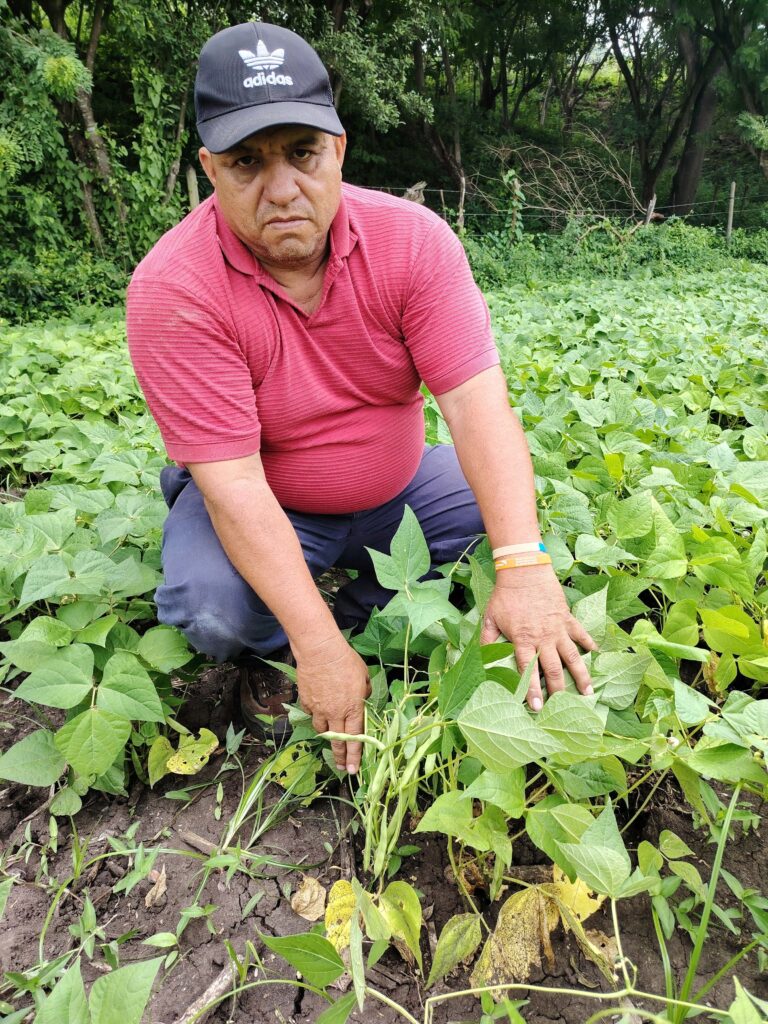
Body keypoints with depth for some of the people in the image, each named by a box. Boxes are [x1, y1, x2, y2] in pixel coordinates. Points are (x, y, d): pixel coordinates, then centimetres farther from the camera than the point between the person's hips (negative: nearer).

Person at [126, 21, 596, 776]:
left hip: (395, 489, 4)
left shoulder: (413, 239, -17)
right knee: (214, 610, -30)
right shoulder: (173, 290, -24)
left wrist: (523, 568, -38)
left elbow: (476, 400, -26)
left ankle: (356, 611, 4)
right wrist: (315, 645, -34)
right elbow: (233, 481, -28)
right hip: (260, 509, -3)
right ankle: (269, 657, 8)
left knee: (512, 513, -13)